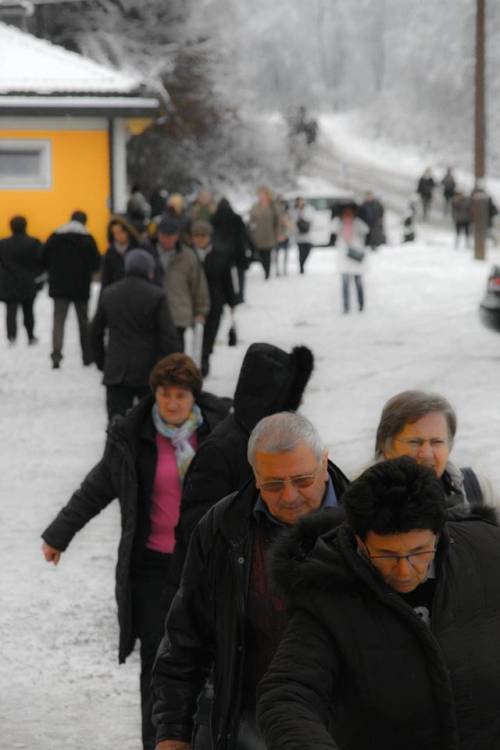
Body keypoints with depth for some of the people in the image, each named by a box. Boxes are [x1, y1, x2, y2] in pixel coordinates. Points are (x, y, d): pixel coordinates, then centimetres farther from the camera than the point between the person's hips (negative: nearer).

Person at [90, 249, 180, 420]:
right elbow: (169, 336, -10)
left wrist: (101, 361, 24)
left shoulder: (108, 294, 4)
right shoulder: (156, 295, -9)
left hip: (116, 372, 2)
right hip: (149, 373, -2)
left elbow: (96, 331, 12)